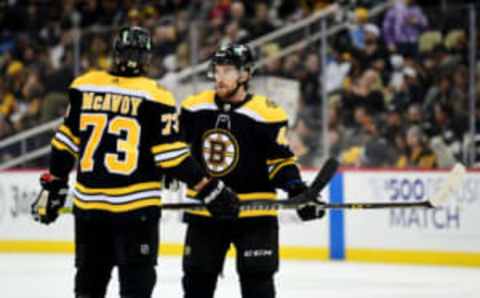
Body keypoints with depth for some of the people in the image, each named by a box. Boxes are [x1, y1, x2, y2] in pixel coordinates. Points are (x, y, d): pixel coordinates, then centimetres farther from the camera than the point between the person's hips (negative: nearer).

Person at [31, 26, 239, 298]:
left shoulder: (84, 88, 3)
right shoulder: (155, 98, -9)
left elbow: (66, 143, 8)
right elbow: (171, 155, -12)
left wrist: (54, 186, 18)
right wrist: (210, 189, -6)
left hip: (88, 204, 4)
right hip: (136, 206, -4)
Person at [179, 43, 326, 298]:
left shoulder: (267, 114, -12)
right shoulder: (194, 108, 0)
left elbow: (280, 160, -7)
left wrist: (296, 190, -20)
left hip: (253, 213, -4)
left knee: (257, 277, -3)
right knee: (197, 276, 12)